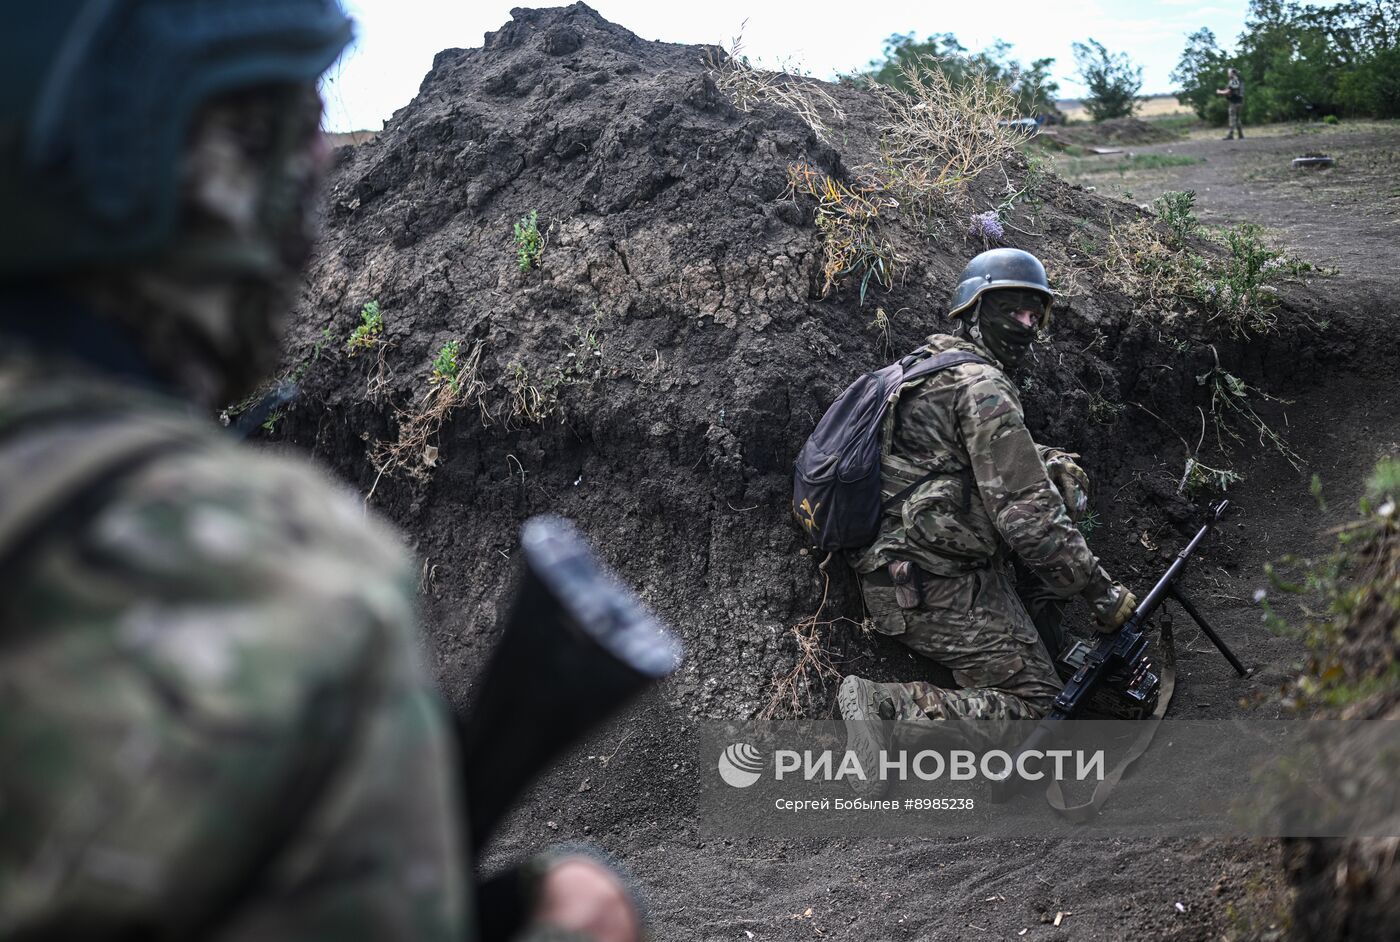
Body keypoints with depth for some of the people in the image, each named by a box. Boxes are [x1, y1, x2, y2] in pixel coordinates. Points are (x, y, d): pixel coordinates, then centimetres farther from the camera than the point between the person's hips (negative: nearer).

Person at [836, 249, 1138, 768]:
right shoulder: (984, 387, -15)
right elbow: (1023, 513, -21)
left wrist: (1053, 465, 5)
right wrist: (1103, 593, -13)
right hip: (939, 590, -10)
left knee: (1064, 475, 17)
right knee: (1035, 703, -5)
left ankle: (1031, 635, 14)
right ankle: (882, 702, -15)